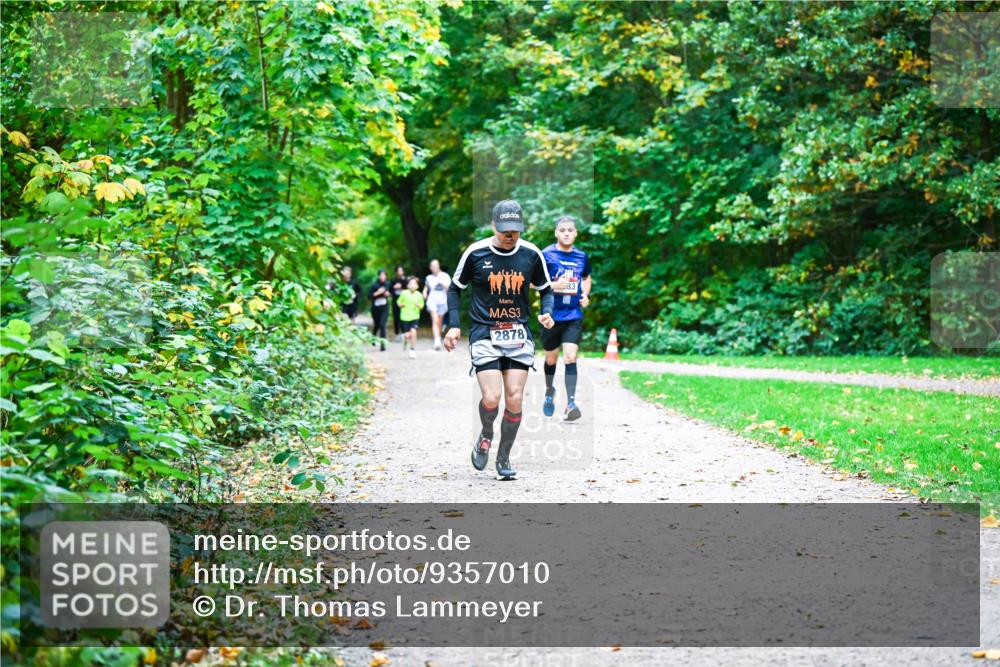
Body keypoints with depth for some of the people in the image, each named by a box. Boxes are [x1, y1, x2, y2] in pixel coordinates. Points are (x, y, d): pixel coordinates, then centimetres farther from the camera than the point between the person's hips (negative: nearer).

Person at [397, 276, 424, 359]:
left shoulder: (419, 295, -2)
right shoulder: (404, 293, -3)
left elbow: (421, 306, 6)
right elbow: (399, 303, 9)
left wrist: (418, 305, -16)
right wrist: (402, 305, -14)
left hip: (415, 317, 0)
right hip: (405, 317, 0)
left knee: (413, 332, -17)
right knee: (407, 335, -2)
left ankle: (413, 349, -1)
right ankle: (405, 340, 36)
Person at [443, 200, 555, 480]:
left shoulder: (531, 254, 1)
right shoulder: (476, 253, -5)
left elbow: (546, 289, 15)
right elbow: (455, 288, 9)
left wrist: (547, 312, -5)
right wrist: (453, 325, -1)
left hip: (518, 334, 2)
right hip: (484, 334, -2)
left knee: (514, 400, -4)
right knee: (491, 399, -15)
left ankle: (504, 458, 15)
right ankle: (485, 436, 19)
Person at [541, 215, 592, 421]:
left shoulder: (582, 257, 5)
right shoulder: (546, 255, -7)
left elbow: (587, 278, 23)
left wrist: (585, 295, 3)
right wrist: (552, 285, -21)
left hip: (574, 316, 1)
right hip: (552, 315, -1)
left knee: (570, 357, -14)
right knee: (551, 358, 15)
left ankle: (570, 404, -16)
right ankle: (549, 391, 43)